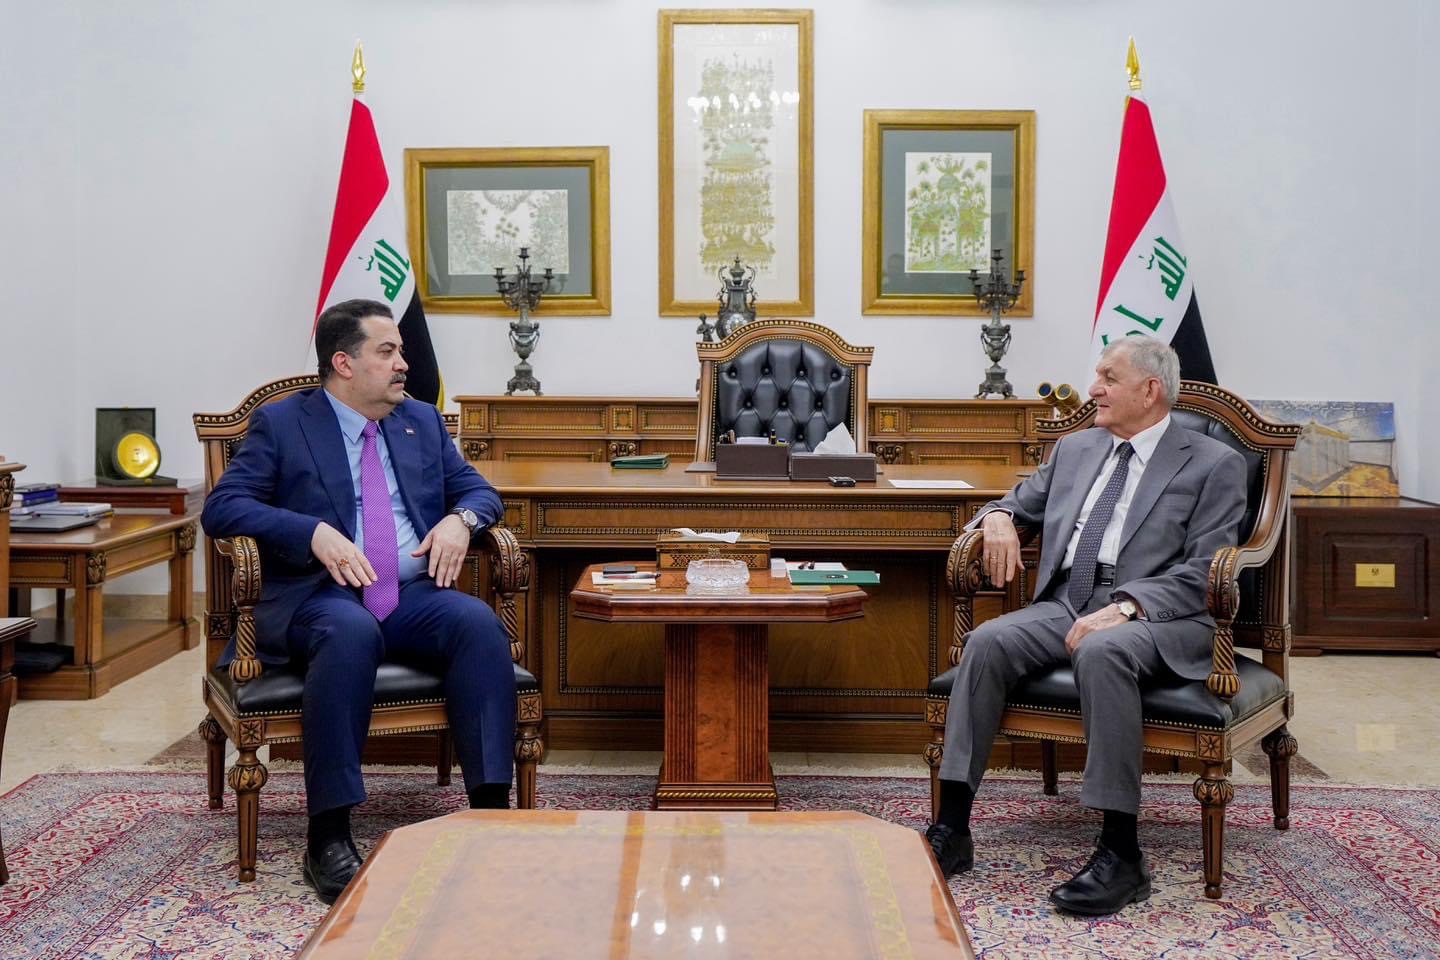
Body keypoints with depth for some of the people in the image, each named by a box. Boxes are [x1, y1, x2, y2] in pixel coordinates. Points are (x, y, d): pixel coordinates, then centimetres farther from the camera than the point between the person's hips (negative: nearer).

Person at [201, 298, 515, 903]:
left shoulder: (423, 421, 20)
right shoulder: (280, 423, 6)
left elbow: (478, 490, 21)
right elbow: (221, 508, -4)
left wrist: (461, 518, -5)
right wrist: (316, 531, -19)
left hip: (416, 593, 4)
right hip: (321, 595, -4)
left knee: (478, 621, -28)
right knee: (350, 631, -38)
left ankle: (492, 808, -28)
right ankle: (329, 836, -33)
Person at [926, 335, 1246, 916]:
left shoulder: (1214, 465, 3)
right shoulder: (1075, 449, 20)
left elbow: (1201, 575, -7)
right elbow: (1022, 503, 31)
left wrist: (1124, 607, -22)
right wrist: (999, 517, 4)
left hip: (1158, 618, -5)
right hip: (1066, 604, 5)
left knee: (1101, 650, -38)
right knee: (987, 641, -24)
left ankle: (1121, 855, -32)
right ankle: (951, 830, -24)